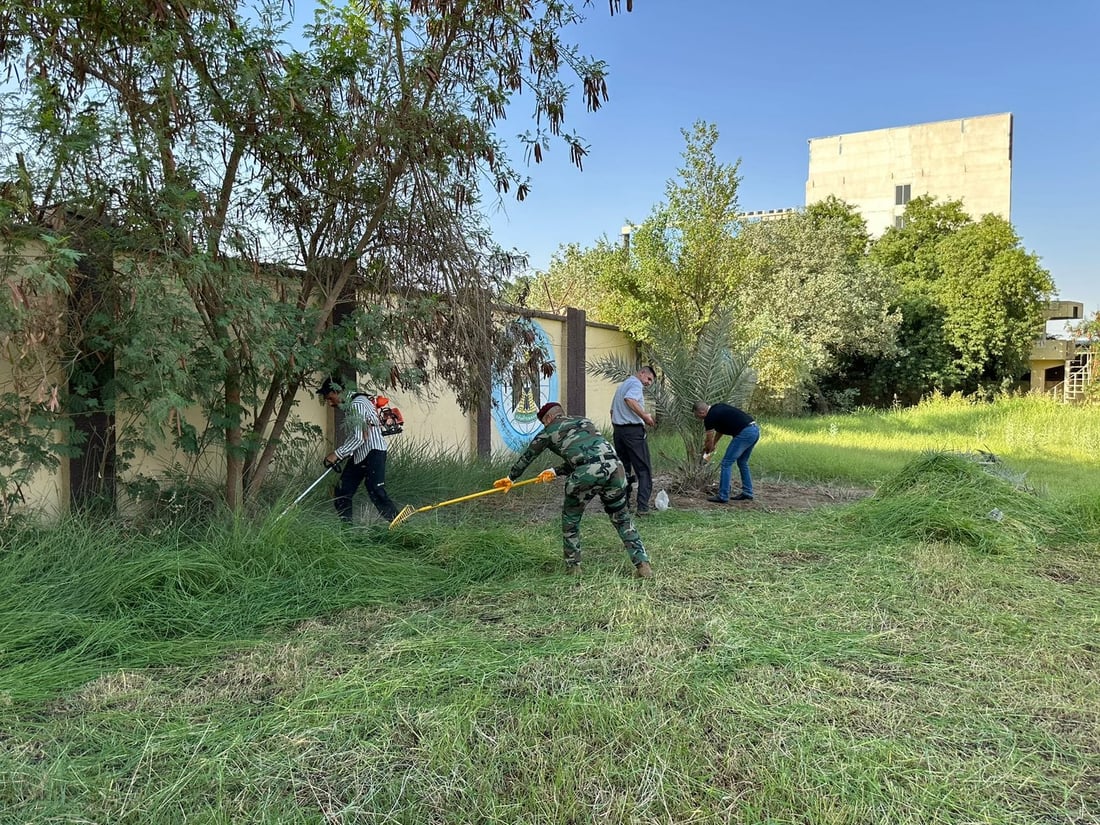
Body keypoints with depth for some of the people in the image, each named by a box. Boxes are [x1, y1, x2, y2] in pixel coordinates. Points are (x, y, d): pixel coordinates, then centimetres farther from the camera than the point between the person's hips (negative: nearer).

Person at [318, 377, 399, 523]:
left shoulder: (357, 404, -17)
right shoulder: (348, 405, 14)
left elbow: (359, 438, -22)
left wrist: (337, 454, -18)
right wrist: (340, 455, 10)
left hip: (373, 452, -10)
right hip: (359, 454, 10)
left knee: (376, 492, -15)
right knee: (342, 490, 9)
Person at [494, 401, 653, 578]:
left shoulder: (550, 430, 20)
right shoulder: (584, 421, 33)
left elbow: (527, 456, 33)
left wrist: (511, 477, 48)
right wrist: (556, 472, 50)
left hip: (587, 473, -4)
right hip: (614, 466, 5)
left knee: (570, 519, 19)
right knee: (621, 519, 18)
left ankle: (573, 566, 23)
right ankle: (643, 565, 12)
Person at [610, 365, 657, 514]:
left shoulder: (622, 385, 24)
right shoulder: (636, 384, -6)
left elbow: (612, 410, 28)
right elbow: (629, 399, -27)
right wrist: (645, 416, -25)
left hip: (618, 429, 9)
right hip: (633, 430, -9)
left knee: (623, 468, 14)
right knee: (644, 469, -3)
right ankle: (642, 506, -8)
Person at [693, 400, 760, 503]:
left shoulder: (710, 417, -5)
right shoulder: (717, 409, 21)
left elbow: (709, 441, 4)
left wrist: (706, 453, 23)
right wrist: (713, 445, 44)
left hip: (745, 433, -9)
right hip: (755, 430, 9)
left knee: (727, 463, 0)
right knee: (742, 462, 23)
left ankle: (723, 496, 3)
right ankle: (747, 493, 27)